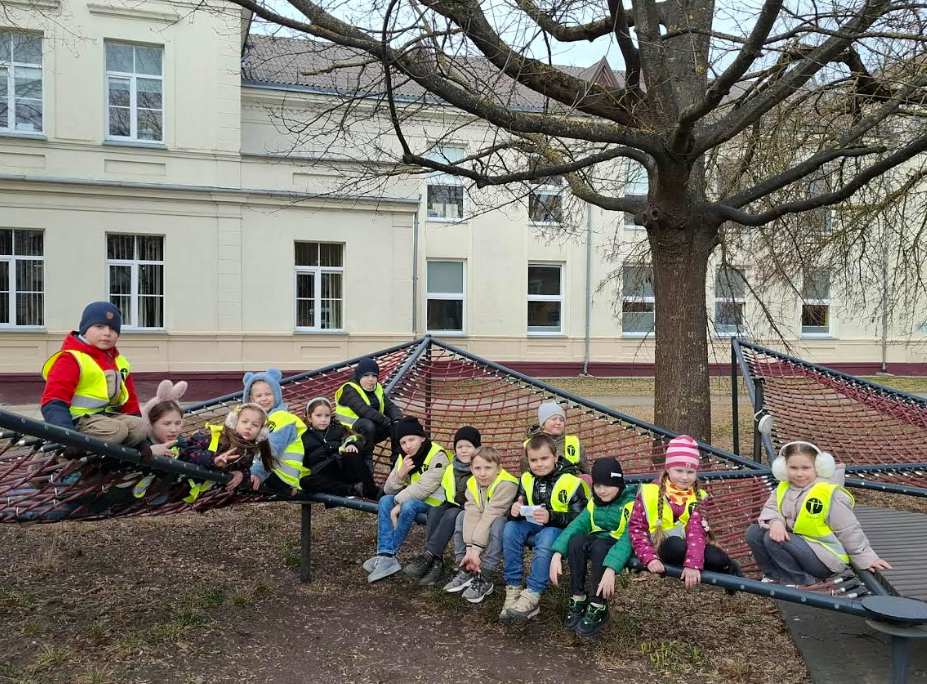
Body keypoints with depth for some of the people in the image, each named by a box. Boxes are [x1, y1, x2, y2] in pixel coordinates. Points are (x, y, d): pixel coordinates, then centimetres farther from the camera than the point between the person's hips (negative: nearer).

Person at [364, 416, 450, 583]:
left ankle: (388, 556, -20)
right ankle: (385, 556, -25)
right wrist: (401, 473, -16)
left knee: (408, 505, -33)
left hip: (435, 502, -7)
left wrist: (398, 504, -23)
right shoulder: (404, 457, 6)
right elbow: (388, 490, 1)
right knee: (385, 501, -17)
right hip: (410, 499, 7)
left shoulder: (438, 456, -16)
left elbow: (423, 488, -25)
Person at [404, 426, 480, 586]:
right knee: (434, 511, -24)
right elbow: (444, 493, 22)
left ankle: (427, 557, -36)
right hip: (454, 508, 5)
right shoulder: (450, 469, 11)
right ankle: (436, 562, -31)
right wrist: (446, 505, 5)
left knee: (452, 515, -33)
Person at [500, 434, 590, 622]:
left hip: (561, 530, -5)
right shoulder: (527, 479, 4)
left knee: (546, 537, -37)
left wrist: (551, 517, -33)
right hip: (535, 527, 5)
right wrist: (516, 510, -17)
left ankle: (532, 596, -33)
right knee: (510, 528, -24)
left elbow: (580, 518, -18)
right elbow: (521, 507, 9)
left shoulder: (571, 481, -12)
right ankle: (513, 590, -22)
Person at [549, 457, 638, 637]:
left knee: (599, 547, -36)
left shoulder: (632, 502, -16)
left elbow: (628, 538, -30)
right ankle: (578, 599, -16)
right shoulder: (595, 501, 2)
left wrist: (611, 568, -44)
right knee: (576, 541, -27)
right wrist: (557, 554, -26)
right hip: (598, 541, 5)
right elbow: (577, 524, -11)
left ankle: (598, 608, -22)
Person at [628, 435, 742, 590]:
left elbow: (696, 531, -17)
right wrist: (650, 558, -21)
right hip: (663, 547, -2)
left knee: (716, 558, -27)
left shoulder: (697, 497, -3)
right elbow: (636, 527, -7)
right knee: (676, 544, -35)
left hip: (687, 546, 2)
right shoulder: (650, 492, -8)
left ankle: (729, 569, 9)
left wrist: (693, 564, -32)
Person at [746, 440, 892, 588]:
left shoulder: (829, 493, -17)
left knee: (772, 539, -27)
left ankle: (805, 583, -11)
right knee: (754, 532, -8)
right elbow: (770, 508, -1)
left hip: (825, 558, -7)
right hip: (797, 544, 7)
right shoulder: (784, 487, 2)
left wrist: (866, 558, -7)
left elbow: (849, 531, -11)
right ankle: (776, 575, 4)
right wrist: (775, 522, -25)